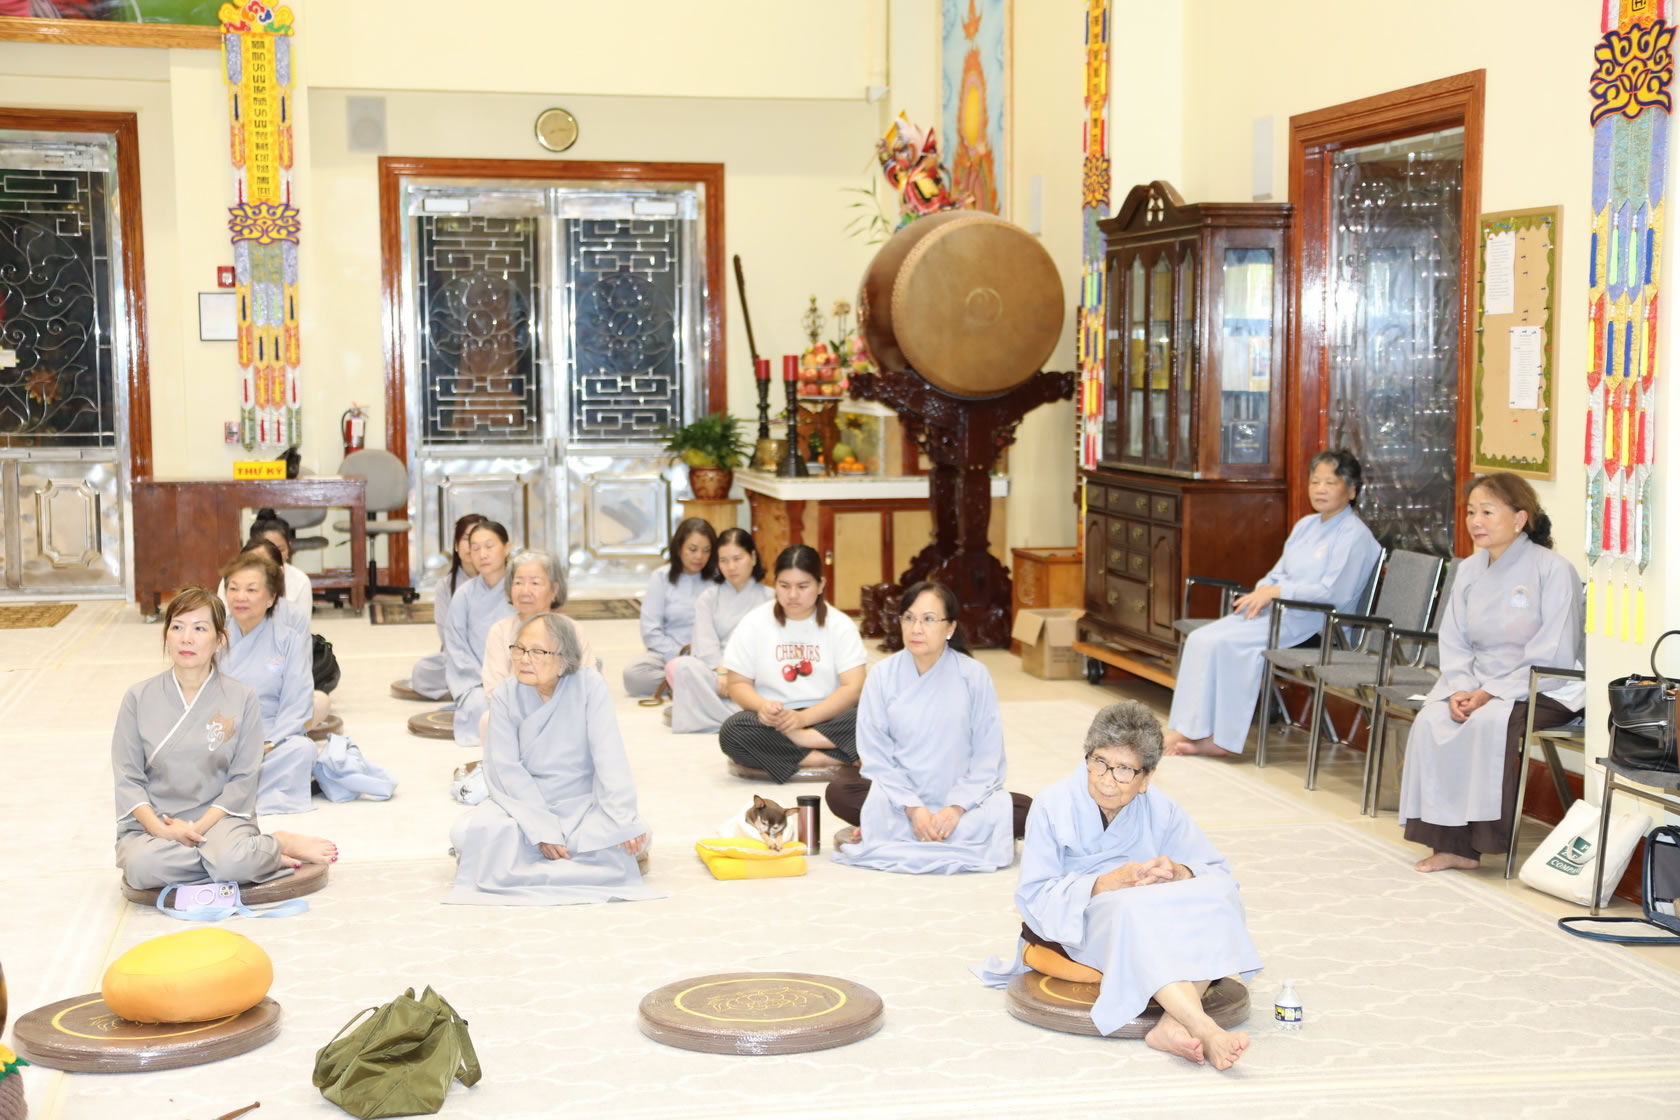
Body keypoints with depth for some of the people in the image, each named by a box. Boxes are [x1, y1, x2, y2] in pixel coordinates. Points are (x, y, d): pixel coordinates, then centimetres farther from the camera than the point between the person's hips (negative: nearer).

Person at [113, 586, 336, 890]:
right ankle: (259, 855, -16)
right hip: (151, 822, 2)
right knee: (142, 867, -34)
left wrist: (197, 827, -14)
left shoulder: (243, 700, 0)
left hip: (218, 817, -2)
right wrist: (159, 828, -16)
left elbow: (243, 779, -1)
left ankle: (282, 845, -2)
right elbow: (128, 777, 1)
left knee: (232, 862, -37)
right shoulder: (138, 698, 3)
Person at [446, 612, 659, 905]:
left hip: (582, 804, 0)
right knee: (470, 832, -28)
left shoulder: (589, 684, -12)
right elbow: (505, 769, -14)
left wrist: (623, 818, -30)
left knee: (636, 837, -29)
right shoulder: (507, 694, -9)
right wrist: (542, 829, -24)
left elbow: (608, 754, -18)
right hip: (523, 802, 0)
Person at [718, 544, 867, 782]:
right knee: (732, 731, -32)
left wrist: (803, 718, -22)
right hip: (773, 720, 1)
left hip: (826, 718, -1)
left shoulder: (840, 624, -1)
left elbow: (853, 687, -9)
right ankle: (832, 759, -28)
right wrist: (762, 706, -22)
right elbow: (738, 684, 2)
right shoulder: (754, 623, 2)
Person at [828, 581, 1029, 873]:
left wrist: (957, 808, -19)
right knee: (838, 793, -28)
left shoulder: (973, 675, -7)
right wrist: (912, 808, -19)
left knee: (1026, 811, -26)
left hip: (961, 799, 0)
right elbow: (876, 754, -8)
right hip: (899, 797, 0)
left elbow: (987, 756, -7)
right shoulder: (883, 675, -5)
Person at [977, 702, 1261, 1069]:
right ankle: (1203, 1029, -51)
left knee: (1218, 896, -24)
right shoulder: (1052, 807, -11)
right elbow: (1034, 897, -15)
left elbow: (1219, 874, 0)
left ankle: (1174, 1025, -40)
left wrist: (1181, 874, -23)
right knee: (1135, 910, -38)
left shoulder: (1161, 810, 1)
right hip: (1074, 927, -4)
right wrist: (1105, 884, -28)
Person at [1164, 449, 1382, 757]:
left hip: (1315, 622, -8)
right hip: (1281, 610, 8)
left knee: (1221, 642, -25)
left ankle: (1218, 737, -17)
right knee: (1200, 638, -14)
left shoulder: (1354, 535, -8)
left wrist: (1277, 591, -17)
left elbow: (1333, 592, -16)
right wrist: (1262, 592, -2)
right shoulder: (1306, 525, 19)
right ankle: (1190, 729, -19)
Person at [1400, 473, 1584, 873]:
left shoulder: (1553, 570, -13)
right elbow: (1454, 644, 7)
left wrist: (1490, 695, -21)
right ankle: (1450, 842, -20)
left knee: (1487, 724, -33)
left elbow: (1552, 657, -17)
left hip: (1545, 691, -6)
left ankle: (1482, 837, -19)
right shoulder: (1469, 571, 7)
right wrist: (1460, 690, -13)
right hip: (1477, 686, 6)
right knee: (1430, 721, -22)